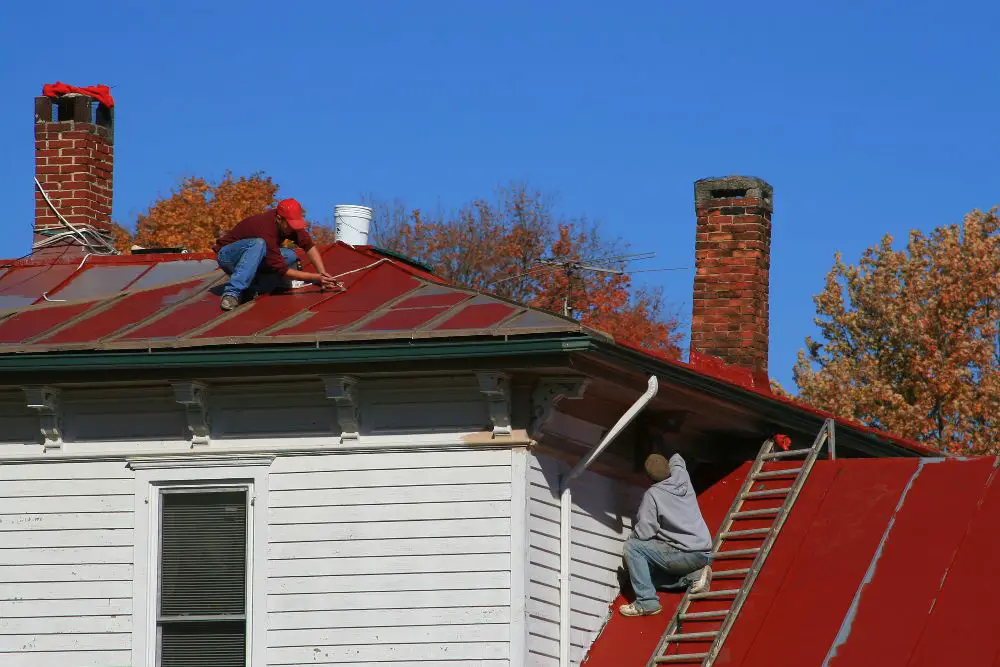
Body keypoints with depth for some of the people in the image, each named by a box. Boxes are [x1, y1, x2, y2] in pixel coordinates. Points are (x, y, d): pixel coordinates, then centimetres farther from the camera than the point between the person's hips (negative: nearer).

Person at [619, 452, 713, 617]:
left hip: (685, 554, -8)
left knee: (632, 547, -4)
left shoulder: (652, 495, -11)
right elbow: (676, 459, 35)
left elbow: (643, 533, -13)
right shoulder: (681, 475, 8)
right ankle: (694, 576, 4)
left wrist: (630, 538, 8)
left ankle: (647, 602, -11)